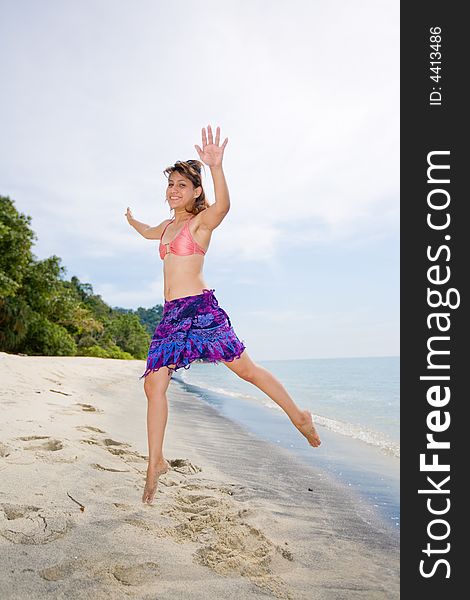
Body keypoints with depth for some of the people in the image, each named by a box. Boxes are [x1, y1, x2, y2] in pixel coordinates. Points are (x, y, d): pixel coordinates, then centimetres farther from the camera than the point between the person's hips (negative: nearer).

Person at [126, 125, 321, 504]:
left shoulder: (201, 220, -2)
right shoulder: (168, 225, 21)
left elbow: (222, 206, -27)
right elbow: (150, 233, 46)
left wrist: (216, 167, -43)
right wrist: (132, 221, 62)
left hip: (200, 309, -7)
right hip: (171, 315, 7)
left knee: (246, 369, -3)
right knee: (154, 385, -1)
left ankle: (299, 417, 18)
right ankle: (156, 463, 11)